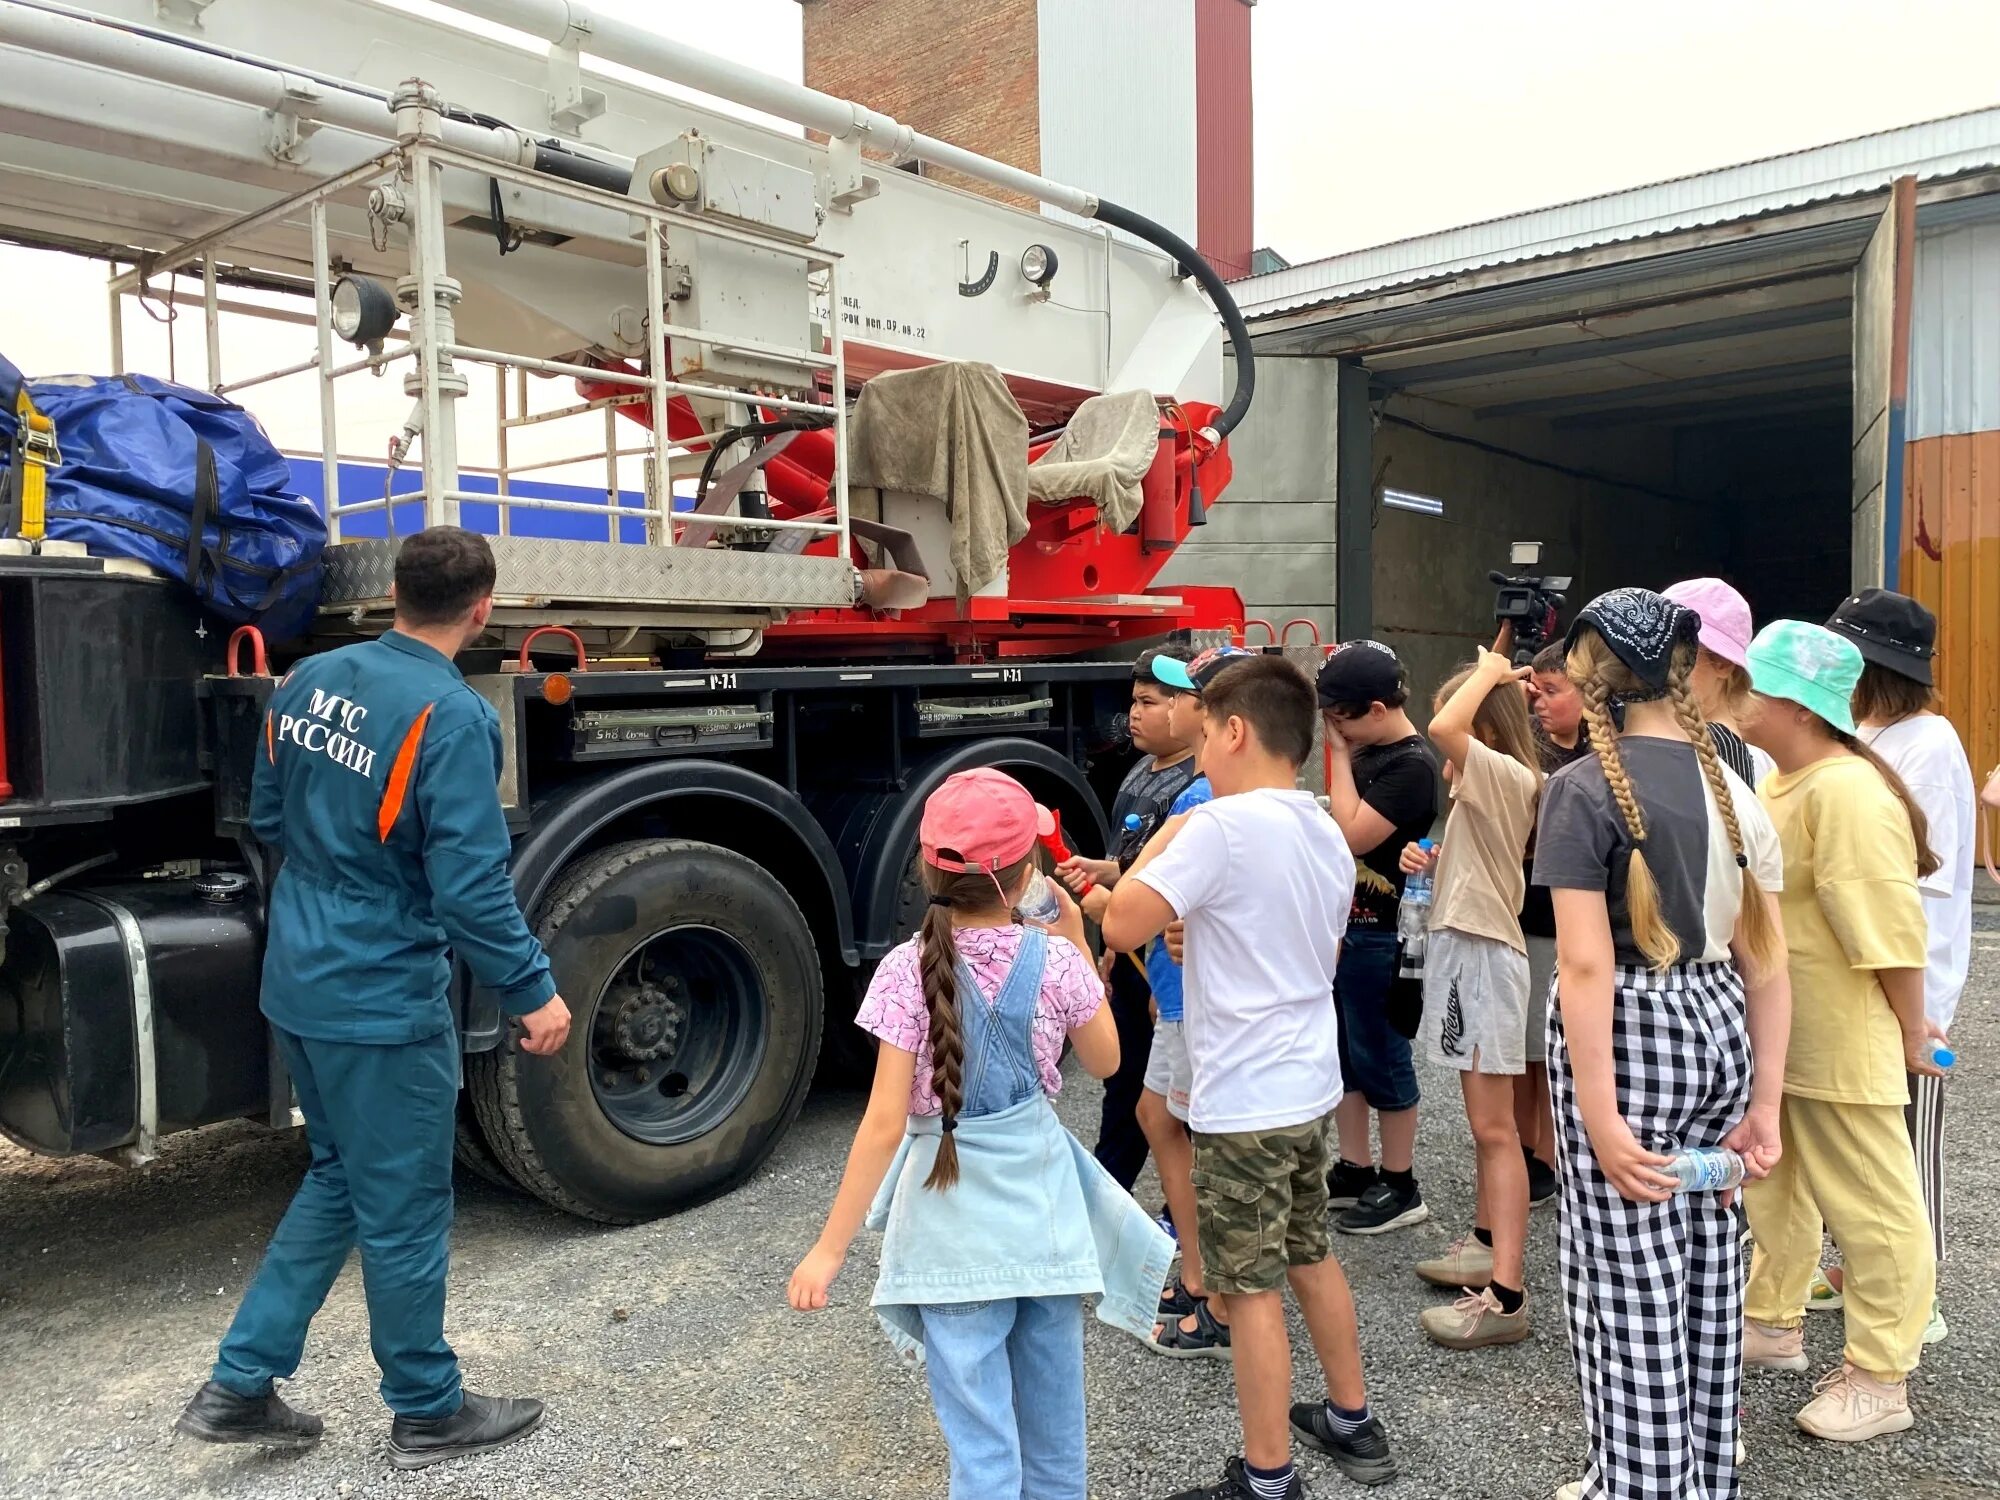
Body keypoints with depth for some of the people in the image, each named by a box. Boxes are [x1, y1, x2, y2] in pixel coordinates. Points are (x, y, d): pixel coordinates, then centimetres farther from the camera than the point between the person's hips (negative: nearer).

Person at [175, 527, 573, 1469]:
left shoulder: (309, 679, 2)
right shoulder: (452, 716, -22)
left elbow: (268, 819, 14)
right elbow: (471, 885, -23)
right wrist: (532, 993, -13)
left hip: (297, 979, 8)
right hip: (383, 998, -8)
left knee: (339, 1178, 24)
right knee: (403, 1208, 8)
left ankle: (240, 1384, 28)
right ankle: (428, 1414, 26)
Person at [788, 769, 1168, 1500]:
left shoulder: (907, 971, -15)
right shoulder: (1054, 961, -9)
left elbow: (885, 1124, -17)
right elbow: (1104, 1061, 8)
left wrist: (830, 1248, -11)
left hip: (956, 1220, -2)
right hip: (1043, 1204, 3)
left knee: (981, 1435, 5)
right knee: (1053, 1406, 22)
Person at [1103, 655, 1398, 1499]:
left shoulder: (1221, 825, -20)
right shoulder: (1328, 836, 8)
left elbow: (1122, 928, -19)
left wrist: (1160, 842, -6)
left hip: (1244, 1101, -9)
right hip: (1310, 1084, 9)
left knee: (1251, 1288, 3)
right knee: (1312, 1258, 23)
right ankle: (1352, 1424, 38)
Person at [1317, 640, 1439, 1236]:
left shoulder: (1412, 764, -17)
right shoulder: (1366, 754, 10)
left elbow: (1353, 834, -24)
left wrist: (1338, 754, -17)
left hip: (1380, 934, -9)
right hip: (1343, 924, 9)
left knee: (1380, 1057, 2)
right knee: (1339, 1050, 15)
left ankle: (1400, 1187, 17)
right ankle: (1354, 1172, 28)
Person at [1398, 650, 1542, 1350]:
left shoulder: (1507, 776, -15)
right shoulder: (1479, 785, 15)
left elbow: (1443, 729, -32)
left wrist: (1489, 673, -16)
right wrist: (1432, 862, 5)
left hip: (1485, 955, -10)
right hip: (1461, 947, 10)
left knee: (1494, 1128, -9)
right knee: (1485, 1123, 20)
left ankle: (1506, 1294, -7)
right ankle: (1486, 1244, 33)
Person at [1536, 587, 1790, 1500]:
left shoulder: (1585, 787, -13)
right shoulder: (1728, 783, 7)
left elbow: (1586, 963, -20)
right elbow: (1767, 960, 6)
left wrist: (1599, 1114, -19)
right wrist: (1764, 1103, 11)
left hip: (1628, 1036, -7)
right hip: (1717, 1028, 7)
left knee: (1629, 1277, 4)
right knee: (1705, 1260, 18)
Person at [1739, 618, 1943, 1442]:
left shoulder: (1844, 790, -22)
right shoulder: (1782, 782, 8)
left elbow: (1890, 928, -22)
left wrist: (1912, 1033, -17)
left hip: (1841, 1042, -10)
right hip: (1776, 1034, 10)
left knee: (1870, 1206, 5)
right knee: (1776, 1186, 21)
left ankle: (1881, 1380, 18)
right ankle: (1773, 1324, 38)